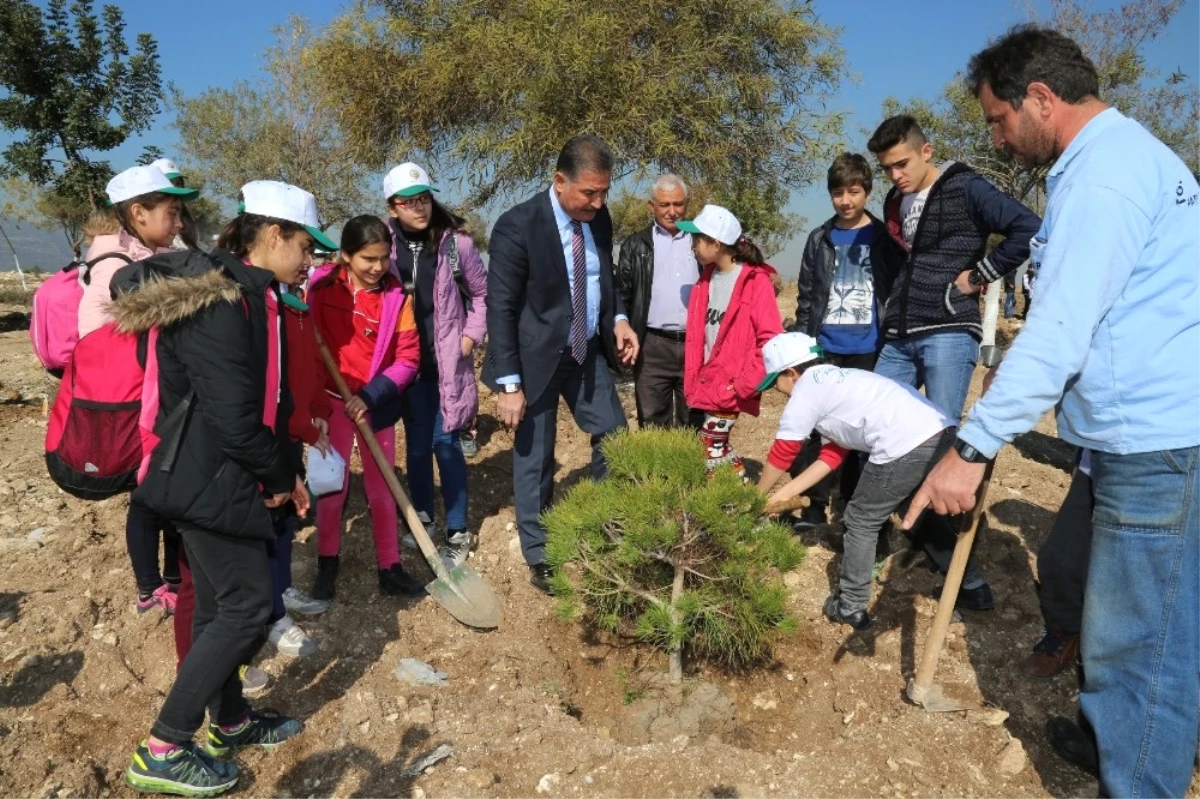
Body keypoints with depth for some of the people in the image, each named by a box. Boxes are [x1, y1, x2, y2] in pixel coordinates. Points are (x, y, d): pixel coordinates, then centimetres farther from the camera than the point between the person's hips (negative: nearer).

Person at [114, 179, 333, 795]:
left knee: (220, 603, 18)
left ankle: (230, 721, 34)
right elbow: (233, 418, -25)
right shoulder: (220, 304, -22)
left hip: (225, 477, 10)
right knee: (246, 606, -3)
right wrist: (280, 477, -10)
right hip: (207, 480, -10)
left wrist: (282, 472, 9)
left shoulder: (250, 297, 10)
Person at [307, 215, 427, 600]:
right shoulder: (322, 285, -7)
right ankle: (327, 565, 28)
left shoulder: (397, 296, -9)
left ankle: (390, 569, 21)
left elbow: (408, 358, -10)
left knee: (382, 489, 9)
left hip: (378, 404, 0)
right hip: (331, 401, 0)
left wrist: (370, 395, -17)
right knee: (332, 488, 9)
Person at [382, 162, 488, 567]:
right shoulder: (384, 247, -3)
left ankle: (457, 532, 11)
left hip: (447, 360, -2)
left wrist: (471, 336, -2)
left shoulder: (456, 242, -5)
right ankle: (422, 520, 28)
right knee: (416, 442, 12)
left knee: (446, 441, 0)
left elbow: (482, 293, 5)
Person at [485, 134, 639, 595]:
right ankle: (540, 561, 21)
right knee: (534, 460, 5)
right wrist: (509, 383, -21)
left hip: (589, 353, 6)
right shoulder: (517, 226, -20)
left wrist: (618, 319, -3)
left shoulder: (599, 218, -1)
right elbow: (500, 309, -18)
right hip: (537, 359, -6)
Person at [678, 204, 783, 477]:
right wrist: (693, 377, 8)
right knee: (718, 445, 12)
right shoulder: (707, 278, 10)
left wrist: (747, 384, -17)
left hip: (730, 384, -7)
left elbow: (771, 340, -15)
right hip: (708, 381, 7)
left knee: (711, 447, -6)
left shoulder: (756, 281, -12)